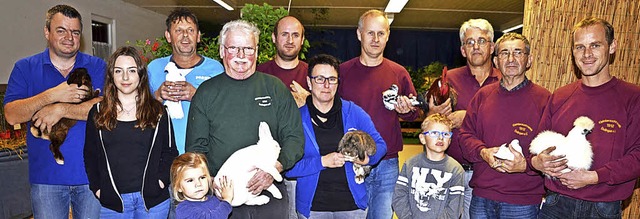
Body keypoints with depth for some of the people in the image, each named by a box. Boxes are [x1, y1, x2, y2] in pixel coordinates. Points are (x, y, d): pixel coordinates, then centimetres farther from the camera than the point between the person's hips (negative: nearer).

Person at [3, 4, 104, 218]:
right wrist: (52, 95, -20)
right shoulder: (25, 68, 4)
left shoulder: (97, 66, 1)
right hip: (46, 176, 1)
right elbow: (11, 115, -7)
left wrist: (61, 109, -18)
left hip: (91, 173, 0)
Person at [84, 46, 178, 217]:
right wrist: (97, 188, 0)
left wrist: (161, 180, -7)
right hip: (111, 202, 1)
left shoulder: (157, 112, 1)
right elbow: (90, 155, 9)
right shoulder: (98, 113, 5)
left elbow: (170, 152, 4)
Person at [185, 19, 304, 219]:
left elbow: (294, 137, 1)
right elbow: (196, 147, 5)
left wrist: (275, 167, -15)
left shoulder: (275, 88, 3)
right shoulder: (206, 92, 4)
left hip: (269, 193, 1)